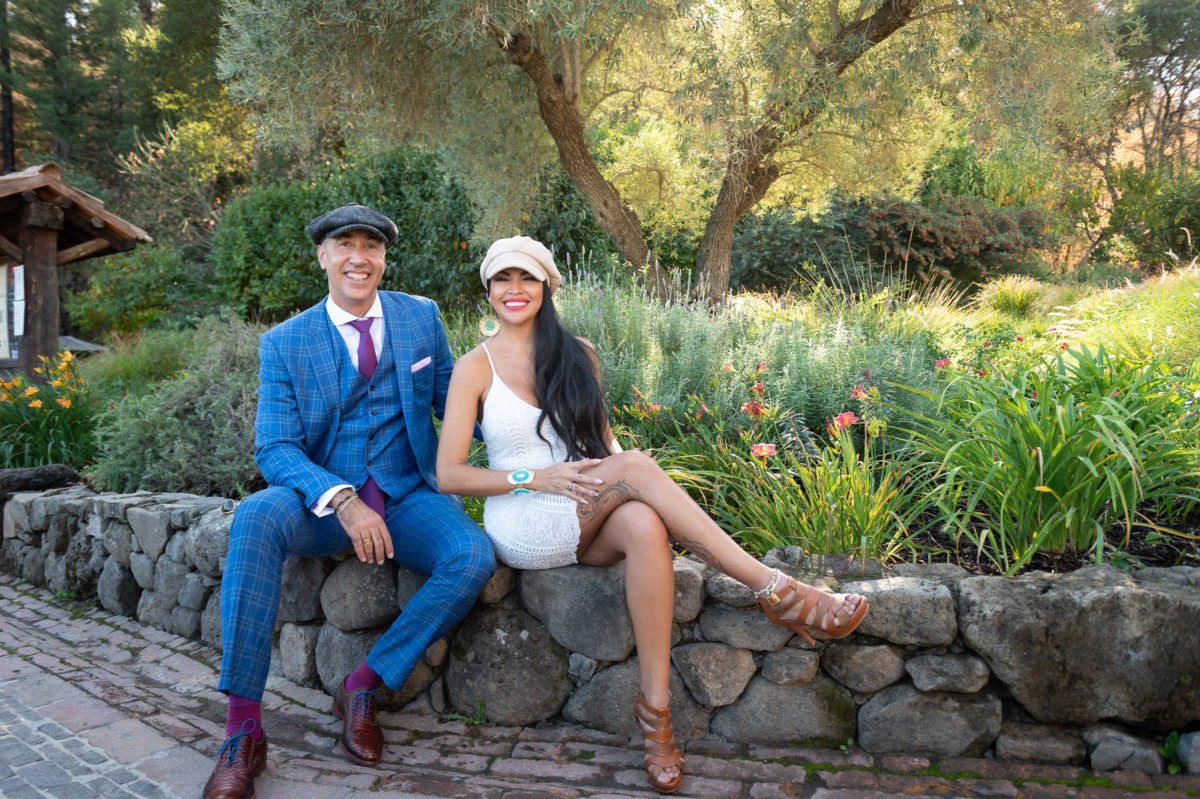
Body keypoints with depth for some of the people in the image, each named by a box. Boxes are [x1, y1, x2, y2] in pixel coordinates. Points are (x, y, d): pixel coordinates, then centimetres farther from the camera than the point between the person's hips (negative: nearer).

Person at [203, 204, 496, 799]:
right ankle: (242, 728, -27)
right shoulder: (284, 343, -1)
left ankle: (364, 685, -9)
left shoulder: (422, 318, 5)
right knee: (256, 516, -33)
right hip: (321, 499, -1)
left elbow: (453, 400, 13)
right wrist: (342, 501, -27)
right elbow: (275, 449, -8)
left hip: (407, 497, 1)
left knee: (474, 558, -28)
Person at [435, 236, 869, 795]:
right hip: (520, 528, -3)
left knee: (644, 525, -35)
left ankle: (655, 707, -28)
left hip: (585, 527, 3)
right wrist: (537, 478, -16)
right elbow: (449, 475, -3)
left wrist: (616, 463, -8)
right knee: (635, 468, -30)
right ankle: (774, 591, -28)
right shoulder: (475, 367, 1)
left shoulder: (578, 355, 12)